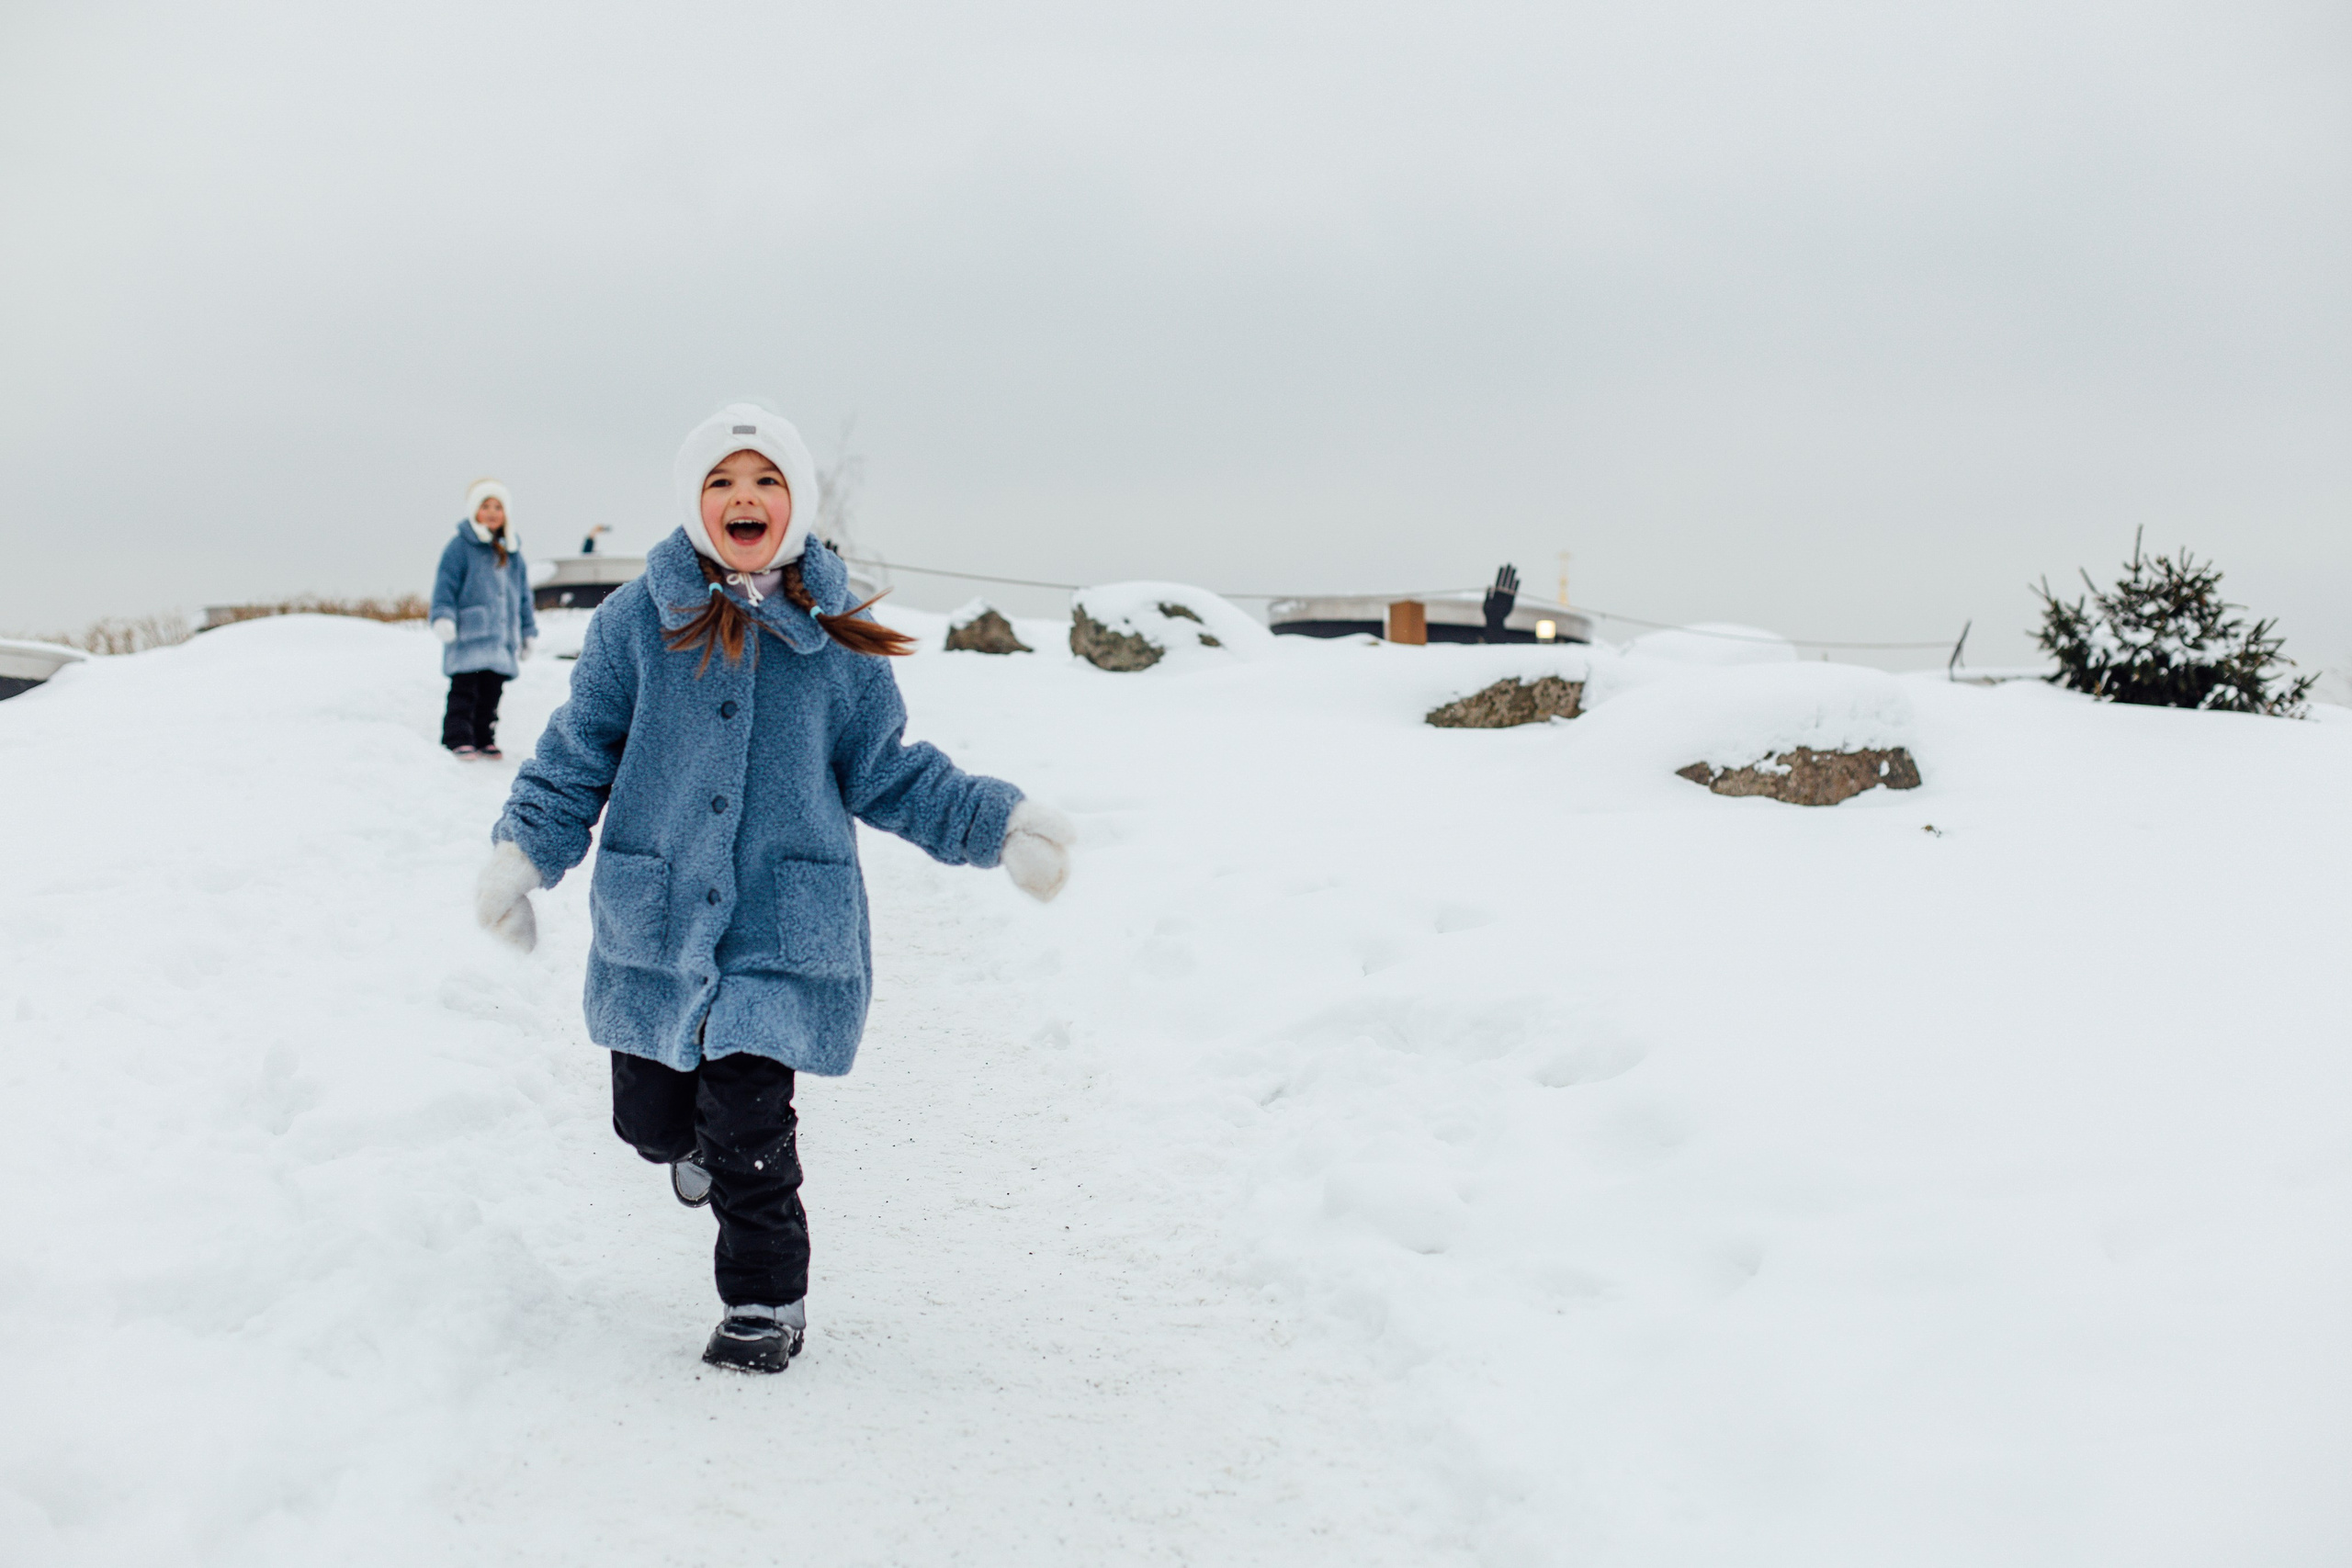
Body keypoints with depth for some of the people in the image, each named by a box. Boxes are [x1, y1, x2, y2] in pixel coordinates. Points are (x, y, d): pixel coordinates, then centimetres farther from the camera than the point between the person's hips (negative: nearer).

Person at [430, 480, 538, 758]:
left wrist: (528, 630, 23)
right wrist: (443, 618, -18)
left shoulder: (512, 552, 17)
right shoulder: (460, 547, -1)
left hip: (501, 640, 6)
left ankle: (485, 741, 16)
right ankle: (457, 740, -7)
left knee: (491, 693, 8)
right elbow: (445, 585, -5)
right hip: (467, 639, -5)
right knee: (464, 691, -10)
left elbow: (523, 595, 23)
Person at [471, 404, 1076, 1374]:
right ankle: (703, 1137, 49)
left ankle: (766, 1302, 16)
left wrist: (997, 822, -1)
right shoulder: (637, 621, -1)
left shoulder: (835, 637, 1)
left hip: (785, 929, -2)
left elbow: (887, 772, 8)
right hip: (652, 924, 2)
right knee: (649, 1121, 12)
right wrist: (521, 850, -7)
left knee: (749, 1130, -7)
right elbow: (579, 750, 5)